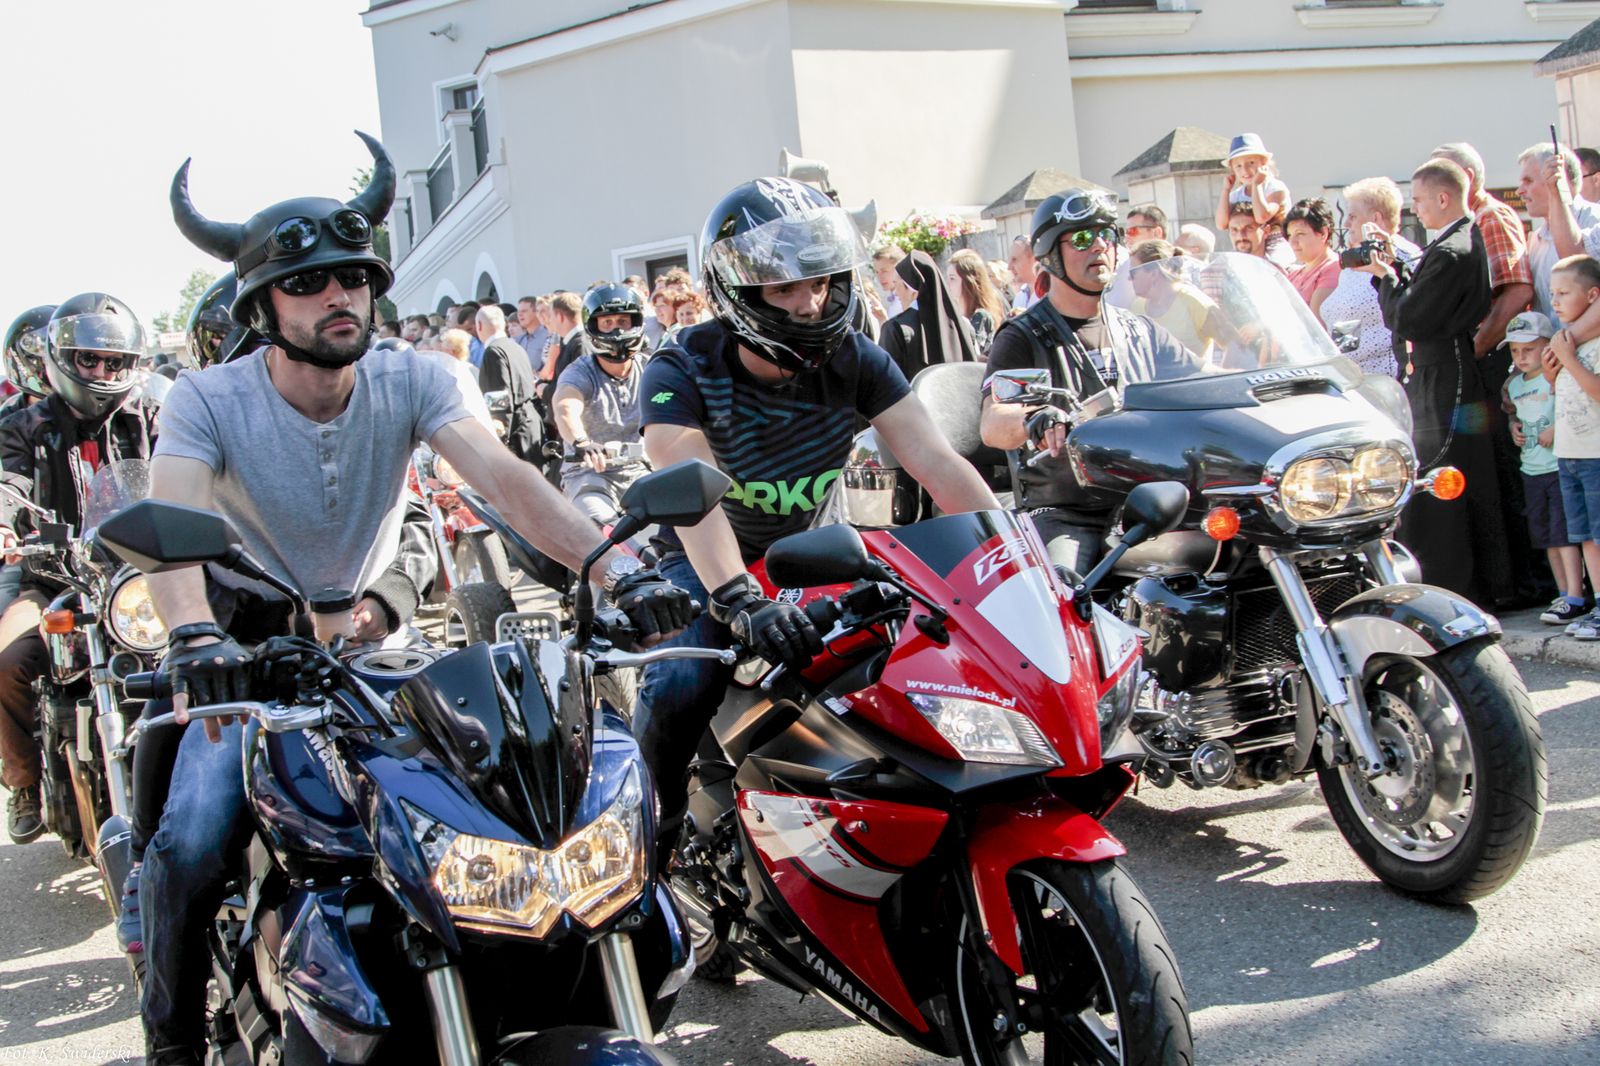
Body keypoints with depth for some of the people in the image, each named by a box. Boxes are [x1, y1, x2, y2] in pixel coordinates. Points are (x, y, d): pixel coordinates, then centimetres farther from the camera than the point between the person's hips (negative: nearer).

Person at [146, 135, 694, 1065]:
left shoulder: (409, 382, -10)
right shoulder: (207, 401, -15)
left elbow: (506, 479, -25)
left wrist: (617, 565, -42)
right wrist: (195, 636, -54)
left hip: (373, 642, 3)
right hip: (248, 656, -2)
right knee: (193, 842, -22)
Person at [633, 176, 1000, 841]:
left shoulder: (853, 360, -12)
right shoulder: (682, 372, -22)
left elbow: (938, 464, -19)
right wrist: (741, 600, -55)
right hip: (706, 560, -3)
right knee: (680, 687, -28)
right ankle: (654, 820, 0)